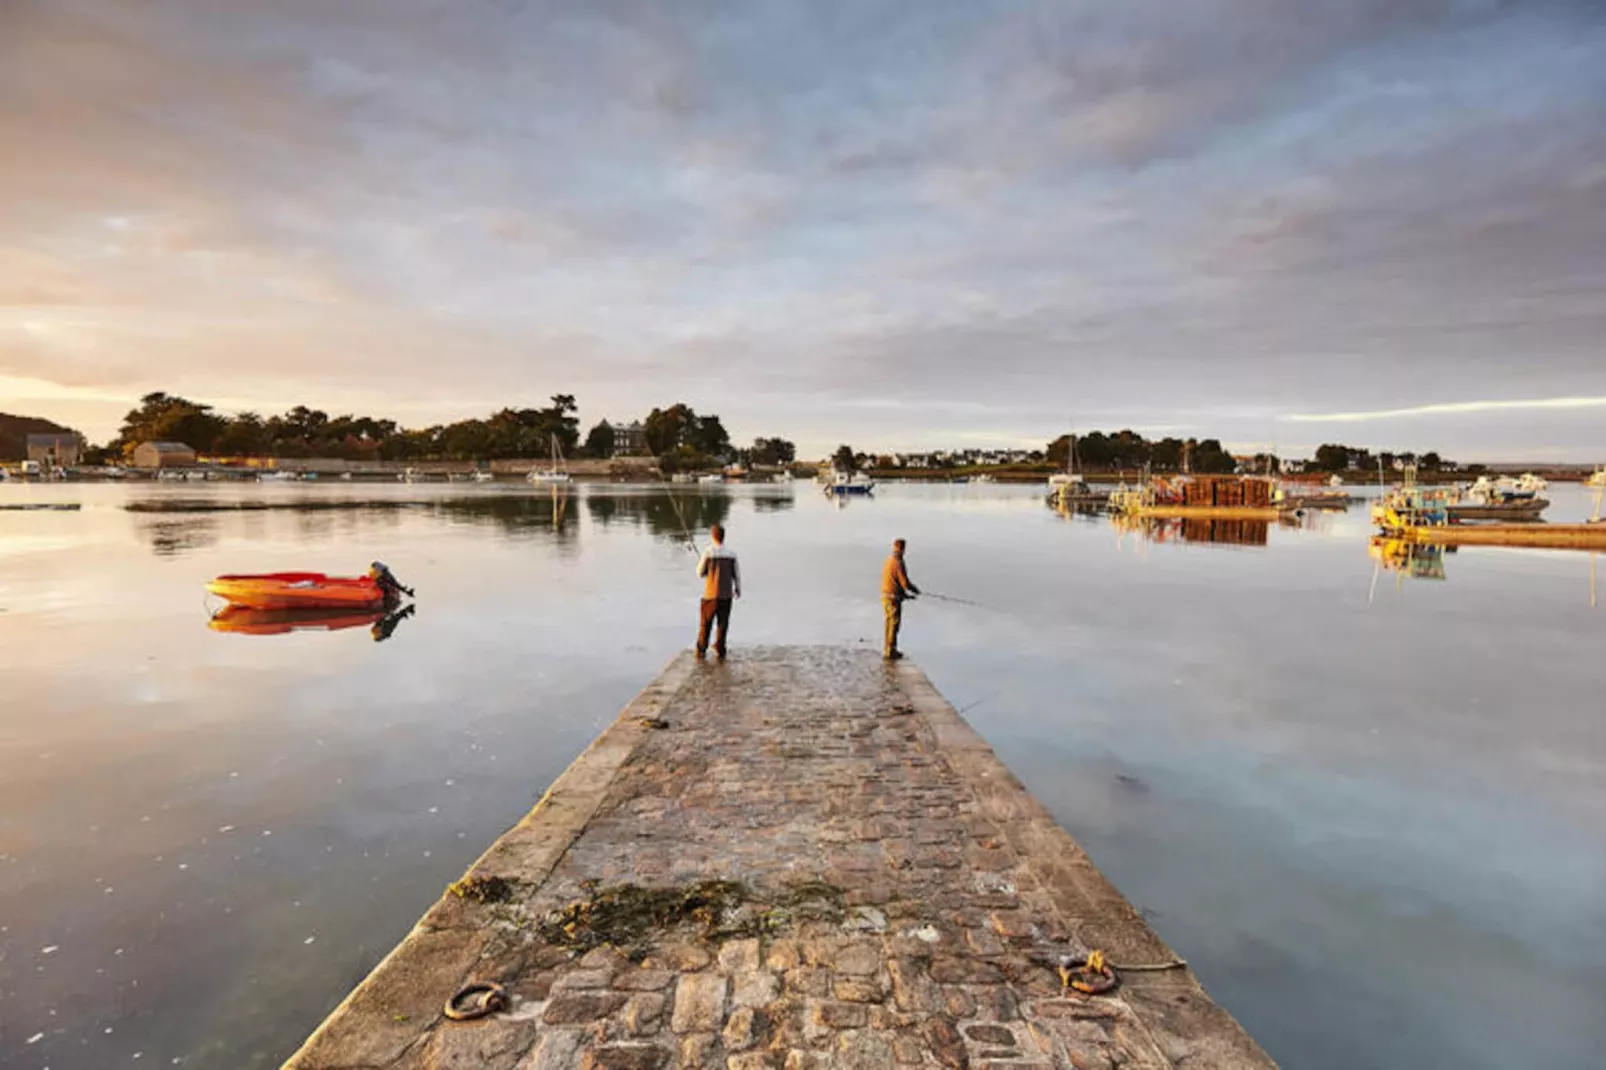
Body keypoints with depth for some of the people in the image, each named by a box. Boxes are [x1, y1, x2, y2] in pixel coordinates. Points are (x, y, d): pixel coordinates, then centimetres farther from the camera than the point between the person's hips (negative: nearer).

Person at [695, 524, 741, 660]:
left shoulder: (708, 552, -12)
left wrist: (700, 563, 16)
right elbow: (737, 574, 3)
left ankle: (701, 650, 19)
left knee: (705, 623, 11)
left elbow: (700, 573, -5)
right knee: (723, 623, 10)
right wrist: (738, 589, 19)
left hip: (710, 594, -2)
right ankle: (720, 651, 14)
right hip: (726, 594, 2)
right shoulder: (731, 554, -4)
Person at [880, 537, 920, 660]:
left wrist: (906, 594, 21)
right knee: (894, 625, -1)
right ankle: (890, 652, 4)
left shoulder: (888, 561, 11)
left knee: (889, 623, 18)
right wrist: (916, 590, 1)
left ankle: (888, 649, 26)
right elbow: (905, 583, -19)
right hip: (893, 598, -9)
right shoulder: (898, 563, -18)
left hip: (885, 596, 9)